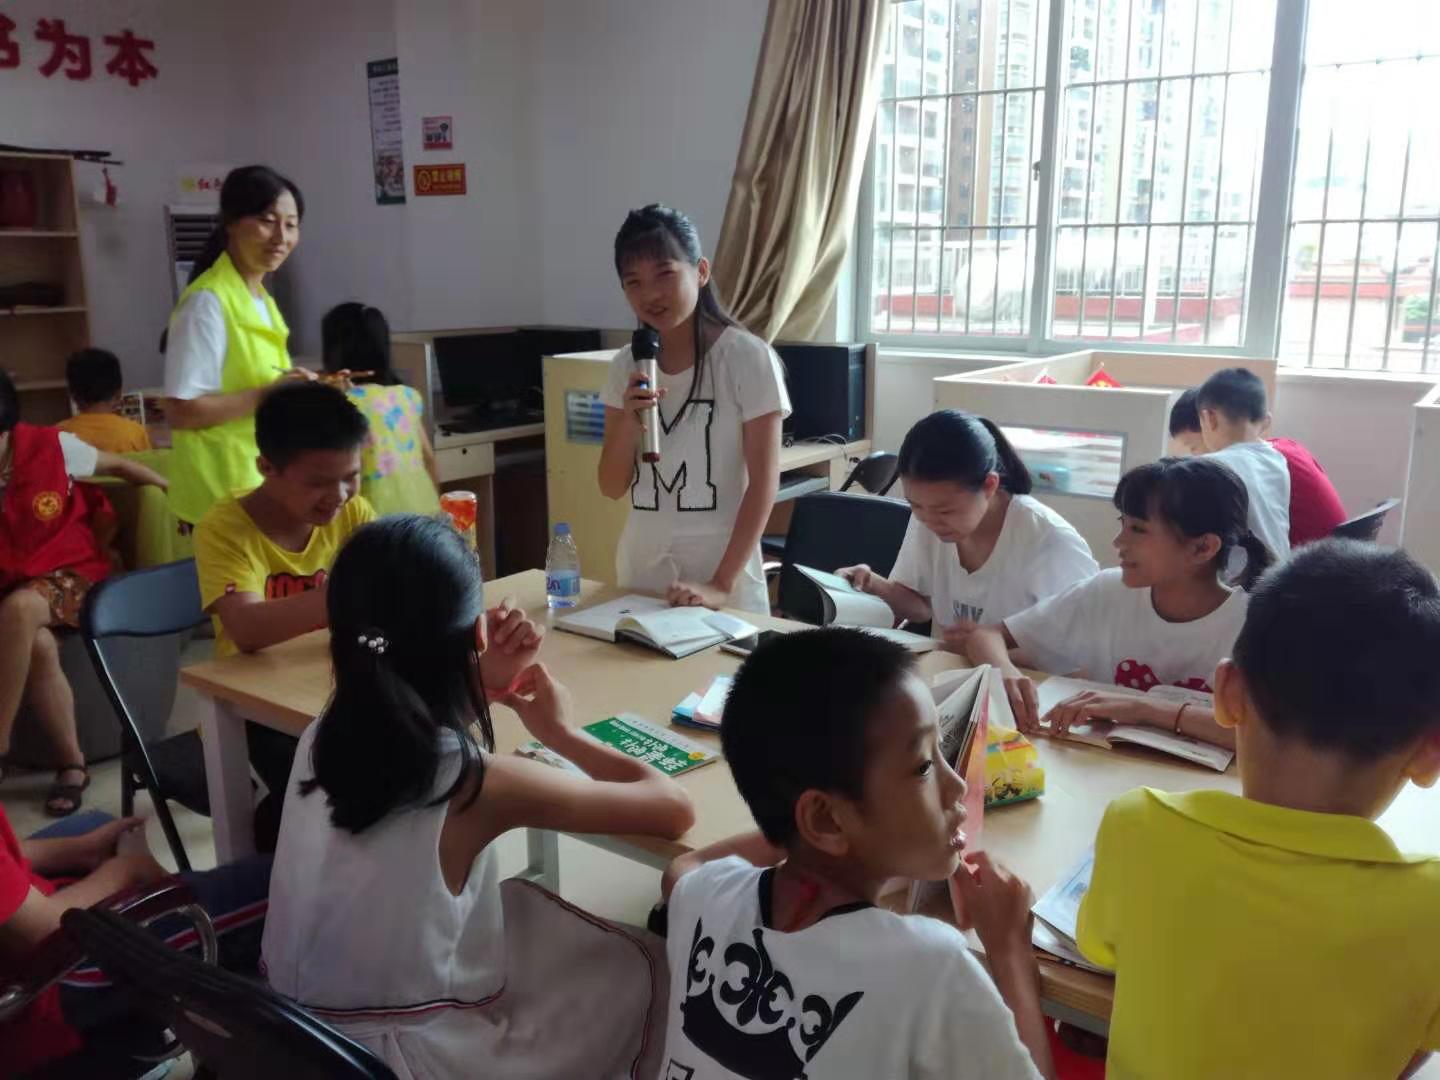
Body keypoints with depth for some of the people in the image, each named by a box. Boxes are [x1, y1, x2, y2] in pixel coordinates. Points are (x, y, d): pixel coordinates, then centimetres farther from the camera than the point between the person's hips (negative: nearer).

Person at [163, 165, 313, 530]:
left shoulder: (261, 300, 12)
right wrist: (267, 396, -24)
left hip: (263, 482, 9)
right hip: (225, 492, -9)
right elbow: (181, 411, -21)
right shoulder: (208, 301, -16)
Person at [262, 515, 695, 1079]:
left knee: (524, 905, 24)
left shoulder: (323, 737, -9)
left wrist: (487, 685, -2)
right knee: (630, 968, 15)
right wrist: (562, 733, -2)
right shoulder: (479, 782, -26)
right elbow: (674, 808, -16)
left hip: (295, 1031, 6)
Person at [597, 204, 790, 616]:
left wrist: (722, 584, -18)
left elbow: (764, 482, -12)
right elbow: (612, 487, 5)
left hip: (722, 575, -4)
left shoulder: (748, 358, -10)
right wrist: (630, 422, -13)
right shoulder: (626, 366, 4)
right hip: (640, 574, 4)